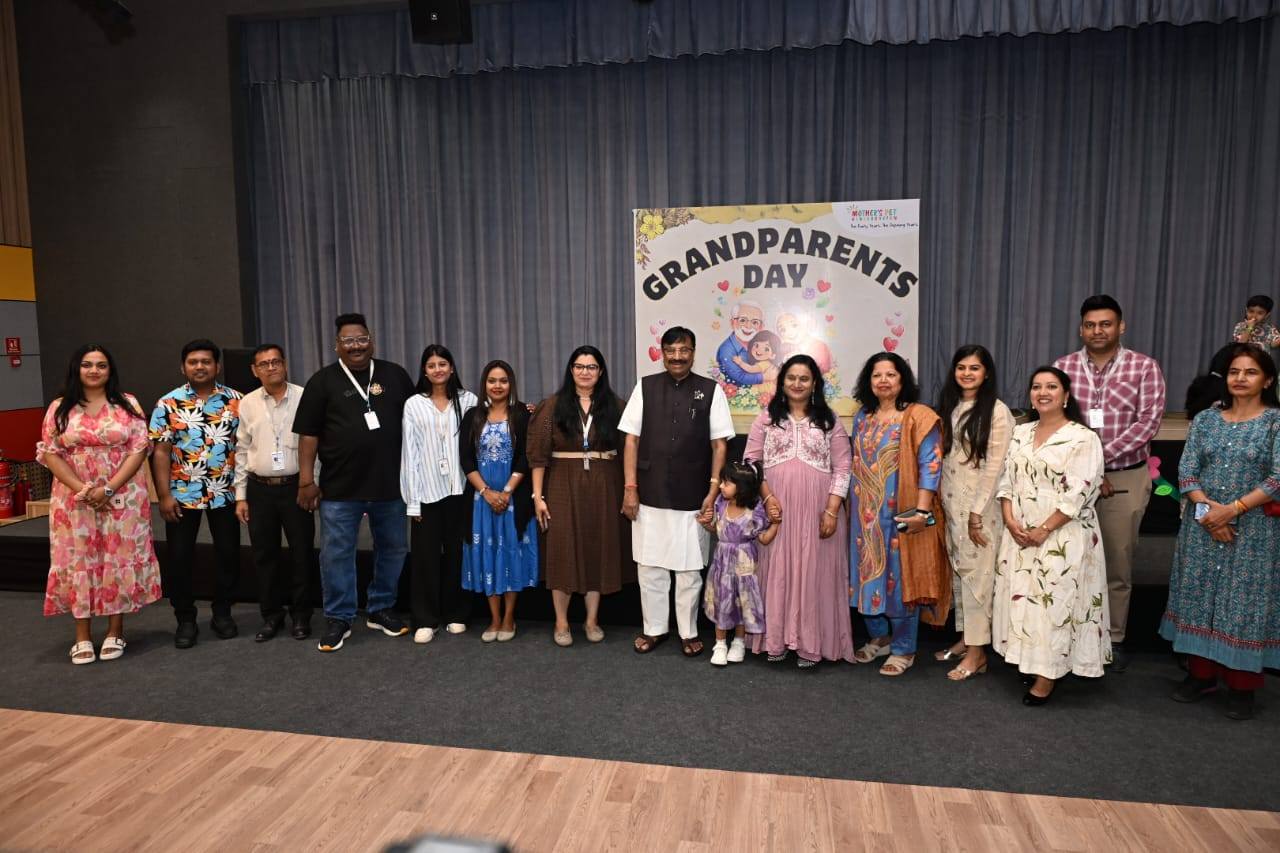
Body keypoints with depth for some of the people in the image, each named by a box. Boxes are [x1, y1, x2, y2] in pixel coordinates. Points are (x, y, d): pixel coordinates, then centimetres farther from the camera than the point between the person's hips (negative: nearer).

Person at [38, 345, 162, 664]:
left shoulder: (127, 404, 1)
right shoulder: (59, 408, 4)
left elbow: (139, 449, -6)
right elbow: (49, 454, -1)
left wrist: (108, 488, -15)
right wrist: (83, 490, -13)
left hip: (123, 498, -1)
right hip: (75, 501, 1)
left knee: (120, 560, 3)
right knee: (79, 562, 5)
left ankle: (115, 631, 15)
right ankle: (82, 636, 15)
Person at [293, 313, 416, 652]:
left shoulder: (395, 375, 6)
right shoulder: (323, 381, 0)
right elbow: (308, 433, -2)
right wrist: (306, 480, -6)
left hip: (390, 484, 2)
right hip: (339, 487, -2)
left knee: (393, 548, 12)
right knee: (337, 553, 4)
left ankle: (380, 610, 29)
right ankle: (338, 619, 18)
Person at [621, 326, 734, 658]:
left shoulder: (711, 390, -1)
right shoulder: (645, 387, 3)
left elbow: (719, 444, 1)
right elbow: (632, 439, 3)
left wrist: (714, 490, -5)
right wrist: (630, 487, -2)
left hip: (693, 497, -1)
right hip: (650, 495, 1)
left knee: (690, 568, 9)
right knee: (649, 565, 11)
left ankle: (689, 632, 27)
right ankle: (654, 628, 28)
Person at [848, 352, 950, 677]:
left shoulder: (918, 416, -7)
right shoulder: (862, 417, 11)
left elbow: (930, 465, -13)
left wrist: (922, 510, -20)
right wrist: (852, 507, 15)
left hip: (901, 513, -6)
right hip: (866, 513, 6)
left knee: (900, 576, 2)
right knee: (868, 573, 12)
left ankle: (903, 649, 17)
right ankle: (879, 638, 30)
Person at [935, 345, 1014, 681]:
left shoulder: (997, 411, -10)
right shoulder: (948, 407, 10)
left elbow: (994, 466, -13)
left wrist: (977, 513, -15)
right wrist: (942, 505, 8)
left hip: (980, 505, -6)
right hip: (950, 502, 7)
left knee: (976, 573, -2)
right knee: (958, 571, 13)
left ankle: (977, 651, 6)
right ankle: (964, 637, 24)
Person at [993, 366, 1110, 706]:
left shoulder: (1083, 438, -8)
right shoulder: (1020, 433, 11)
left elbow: (1077, 494, -14)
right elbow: (1006, 481, 8)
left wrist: (1043, 530, -16)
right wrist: (1010, 521, -6)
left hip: (1062, 536, -6)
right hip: (1020, 533, 6)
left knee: (1053, 601, -2)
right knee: (1021, 597, 9)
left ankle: (1048, 674, 8)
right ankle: (1030, 662, 22)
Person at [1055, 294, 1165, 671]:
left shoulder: (1144, 367, -1)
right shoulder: (1062, 367, 2)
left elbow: (1149, 422, -9)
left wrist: (1101, 456, -17)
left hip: (1125, 479, -1)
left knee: (1118, 563, 9)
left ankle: (1113, 639, 23)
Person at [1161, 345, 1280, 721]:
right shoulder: (1205, 419, 6)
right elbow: (1186, 471, 1)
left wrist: (1232, 510, -17)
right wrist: (1206, 508, -13)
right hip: (1202, 526, 3)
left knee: (1245, 600, 2)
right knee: (1199, 595, 8)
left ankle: (1242, 684, 15)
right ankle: (1202, 673, 22)